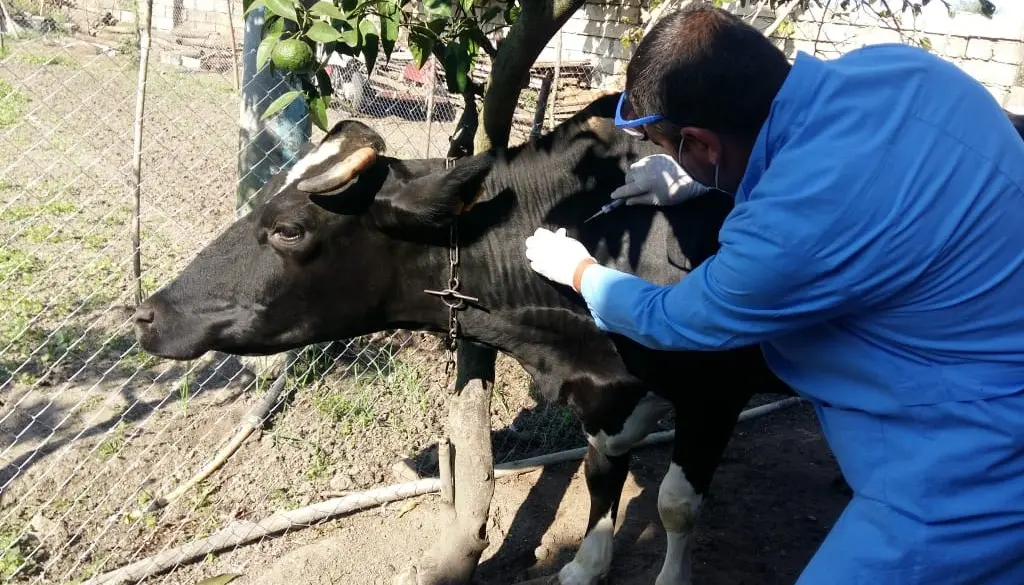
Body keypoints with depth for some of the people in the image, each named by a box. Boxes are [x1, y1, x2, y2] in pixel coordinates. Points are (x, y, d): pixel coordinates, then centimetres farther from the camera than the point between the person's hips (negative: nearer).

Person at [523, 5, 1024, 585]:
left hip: (970, 481, -8)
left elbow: (668, 321, -11)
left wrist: (575, 269, 7)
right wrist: (701, 178, 13)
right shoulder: (894, 64, -8)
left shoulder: (793, 226, -32)